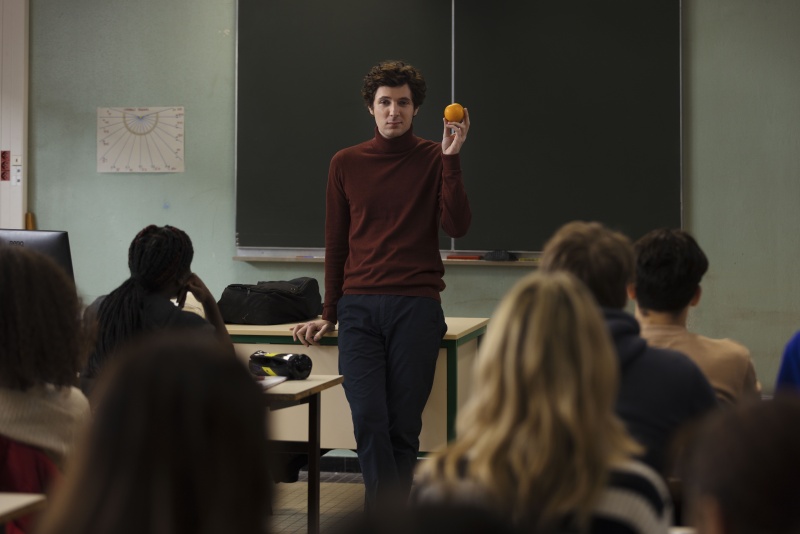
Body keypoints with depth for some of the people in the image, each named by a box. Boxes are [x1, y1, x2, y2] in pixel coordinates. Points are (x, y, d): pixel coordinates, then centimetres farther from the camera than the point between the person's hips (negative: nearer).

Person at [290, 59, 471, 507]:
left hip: (417, 307, -1)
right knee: (369, 421, -10)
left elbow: (458, 226, -8)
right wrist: (330, 314, 17)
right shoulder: (346, 164, 11)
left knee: (403, 427, 1)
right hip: (359, 308, 2)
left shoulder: (435, 159, 5)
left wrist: (451, 158, -13)